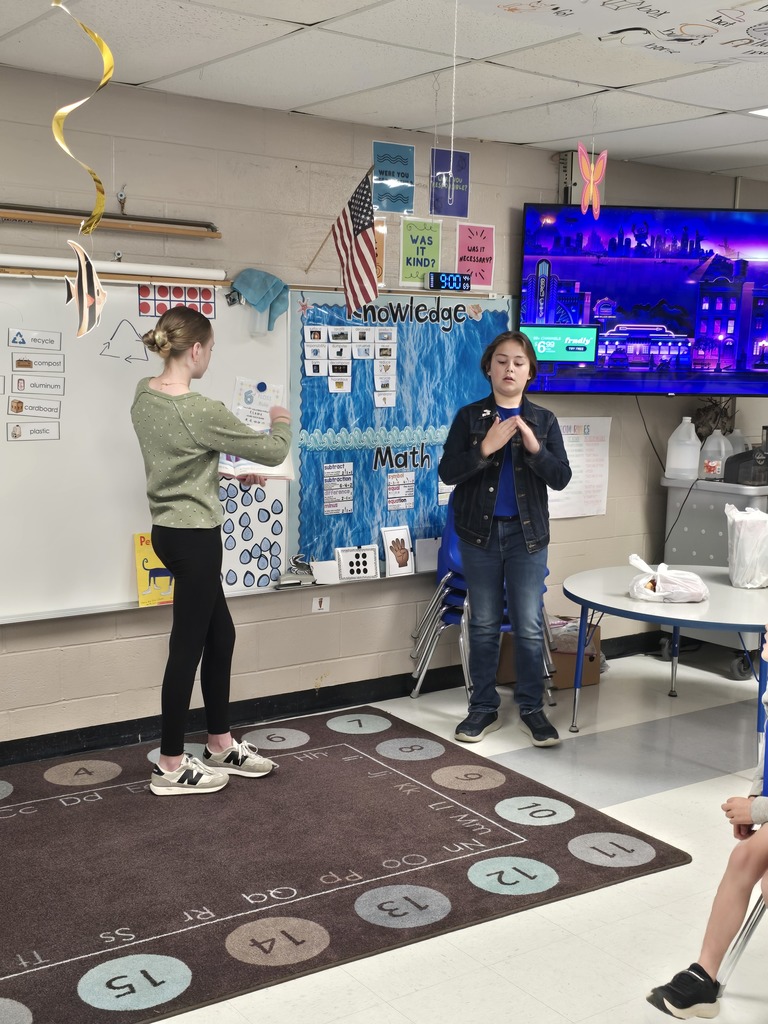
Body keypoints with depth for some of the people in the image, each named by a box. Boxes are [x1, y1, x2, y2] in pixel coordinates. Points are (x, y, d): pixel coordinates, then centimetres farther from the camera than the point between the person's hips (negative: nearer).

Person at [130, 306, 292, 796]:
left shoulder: (144, 396, 3)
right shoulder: (202, 411, -22)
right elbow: (273, 452, -10)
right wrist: (282, 423, 10)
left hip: (170, 531, 9)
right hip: (195, 537, -9)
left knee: (219, 634, 18)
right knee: (188, 646, 3)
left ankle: (221, 745, 30)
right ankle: (171, 765, 15)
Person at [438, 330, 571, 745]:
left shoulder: (544, 420, 2)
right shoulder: (470, 417, 0)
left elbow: (561, 478, -3)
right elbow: (447, 472, -7)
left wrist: (534, 448, -20)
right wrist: (485, 448, -21)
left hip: (527, 532, 0)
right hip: (479, 532, 0)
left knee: (529, 626, 3)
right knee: (484, 624, 9)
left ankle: (531, 708, 16)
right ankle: (483, 708, 20)